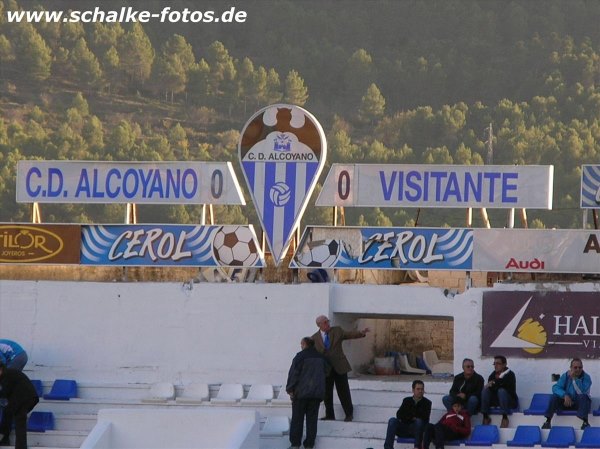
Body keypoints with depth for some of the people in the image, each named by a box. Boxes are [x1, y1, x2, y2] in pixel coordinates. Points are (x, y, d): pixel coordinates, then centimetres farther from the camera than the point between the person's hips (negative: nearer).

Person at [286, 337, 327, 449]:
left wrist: (290, 389, -6)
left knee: (297, 418, 3)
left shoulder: (301, 356, -10)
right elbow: (325, 372, 19)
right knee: (312, 419, 7)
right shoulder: (321, 357, 8)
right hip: (317, 392, 4)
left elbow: (293, 373, -12)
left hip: (302, 392, -4)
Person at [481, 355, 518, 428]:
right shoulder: (493, 375, 7)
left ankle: (505, 417, -34)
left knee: (501, 391, -35)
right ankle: (485, 416, -21)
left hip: (510, 402, -5)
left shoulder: (510, 375, -9)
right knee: (485, 390, -18)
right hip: (496, 400, 5)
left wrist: (494, 383, -19)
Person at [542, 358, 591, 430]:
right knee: (555, 396, -22)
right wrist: (565, 395, -32)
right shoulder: (566, 375, -4)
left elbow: (582, 392, -28)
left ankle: (585, 422, -44)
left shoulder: (586, 377, -12)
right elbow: (555, 388, -15)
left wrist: (574, 378, -31)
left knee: (583, 397, -34)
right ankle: (548, 421, -25)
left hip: (581, 403, -2)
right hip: (567, 402, 2)